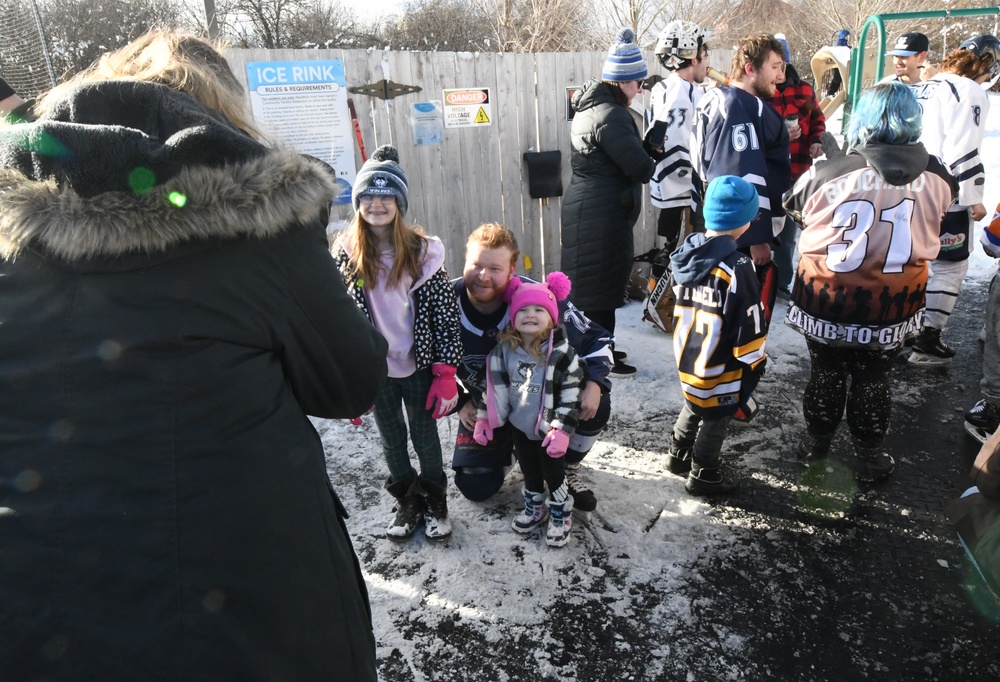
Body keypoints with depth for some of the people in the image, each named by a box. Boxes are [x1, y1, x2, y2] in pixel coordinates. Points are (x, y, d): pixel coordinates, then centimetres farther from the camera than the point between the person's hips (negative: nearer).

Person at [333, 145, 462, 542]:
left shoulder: (423, 251, -11)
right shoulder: (345, 253, -7)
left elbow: (445, 313, -9)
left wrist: (446, 373, -11)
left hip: (418, 364, -1)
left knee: (425, 435, 12)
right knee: (391, 438, 16)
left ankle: (435, 501, 35)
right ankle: (407, 501, 38)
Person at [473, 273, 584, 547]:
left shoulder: (561, 352, -20)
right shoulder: (504, 350, -8)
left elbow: (571, 394, -17)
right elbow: (493, 385, 2)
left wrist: (562, 429, -20)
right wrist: (483, 418, 2)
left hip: (548, 428, -4)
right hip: (519, 425, 4)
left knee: (554, 472, 11)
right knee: (529, 471, 21)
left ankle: (560, 515, 33)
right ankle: (534, 508, 43)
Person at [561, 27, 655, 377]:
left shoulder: (590, 106, 12)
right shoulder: (612, 116, -19)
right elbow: (640, 167, -21)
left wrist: (644, 146, 1)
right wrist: (649, 162, 1)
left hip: (586, 207, 10)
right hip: (602, 214, -10)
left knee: (592, 281, 17)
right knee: (603, 284, 0)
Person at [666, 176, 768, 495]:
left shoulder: (688, 253, -3)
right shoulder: (737, 268, -24)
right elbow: (749, 326, -19)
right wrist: (755, 363, -5)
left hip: (688, 355, 7)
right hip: (721, 365, -7)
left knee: (694, 404, 27)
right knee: (715, 419, 12)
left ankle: (678, 456, 43)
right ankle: (704, 475, 28)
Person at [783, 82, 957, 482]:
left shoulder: (827, 174, -19)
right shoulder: (937, 179, -9)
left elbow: (795, 209, 0)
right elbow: (935, 223, 9)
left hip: (826, 299, -1)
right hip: (892, 306, 2)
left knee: (825, 373, 19)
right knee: (873, 380, 18)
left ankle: (815, 444, 36)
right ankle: (868, 458, 32)